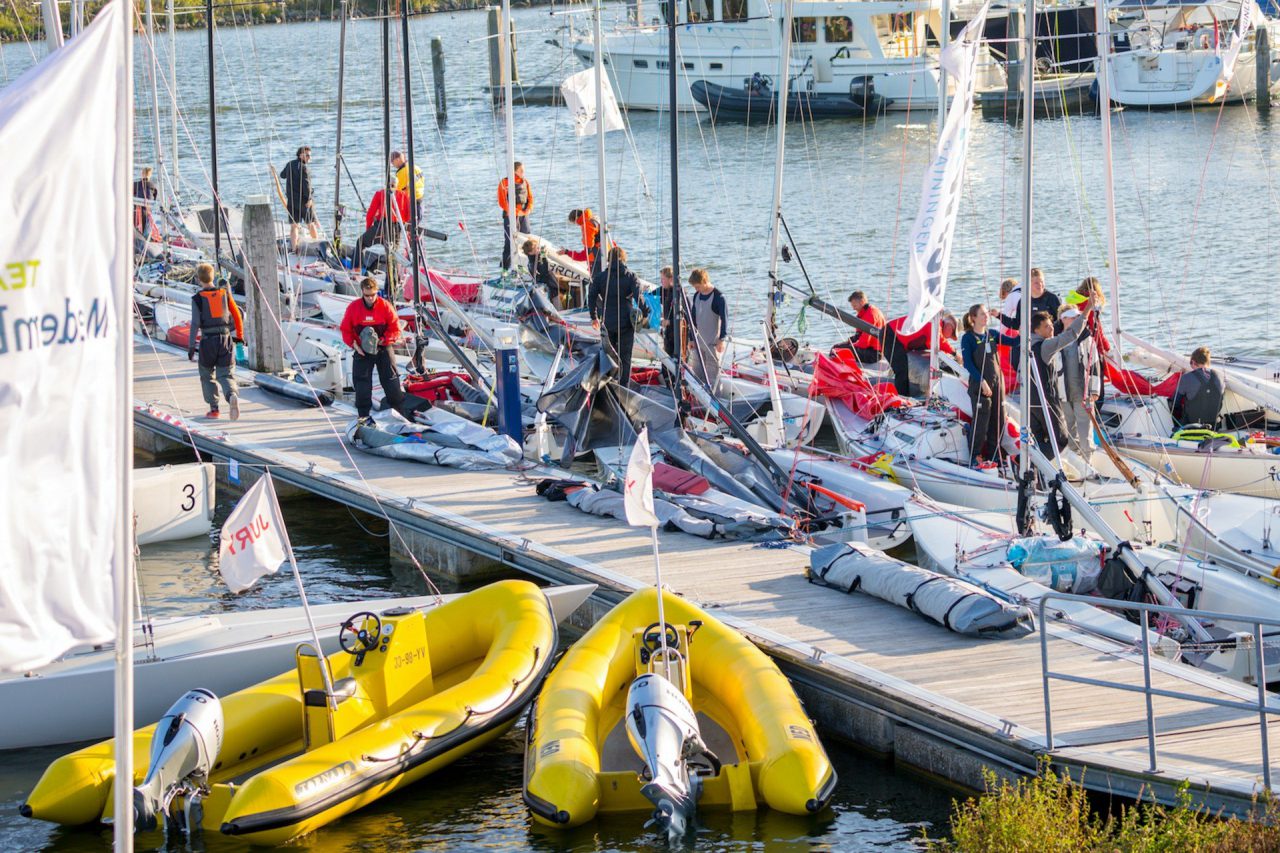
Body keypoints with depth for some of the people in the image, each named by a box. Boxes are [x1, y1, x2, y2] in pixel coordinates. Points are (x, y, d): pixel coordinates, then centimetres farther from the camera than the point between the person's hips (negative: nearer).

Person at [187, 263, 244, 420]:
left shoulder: (197, 298, -4)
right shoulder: (225, 293, 5)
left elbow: (195, 323, -9)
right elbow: (237, 315, 8)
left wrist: (191, 346, -6)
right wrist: (239, 335, 21)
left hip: (208, 339, -2)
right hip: (226, 338, 2)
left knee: (207, 375, 16)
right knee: (226, 374, 3)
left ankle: (214, 409, 15)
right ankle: (232, 396, -28)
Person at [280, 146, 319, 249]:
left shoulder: (289, 164, 8)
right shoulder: (304, 168, -14)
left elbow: (282, 175, 26)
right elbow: (306, 184, -23)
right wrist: (308, 199, -20)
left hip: (291, 201, 5)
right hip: (303, 200, -5)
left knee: (293, 226, 3)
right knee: (311, 224, 10)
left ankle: (294, 249, -5)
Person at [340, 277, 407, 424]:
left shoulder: (385, 306, -10)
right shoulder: (353, 307, -7)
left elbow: (395, 329, -6)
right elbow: (345, 330, 0)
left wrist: (383, 340, -20)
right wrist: (353, 344, -14)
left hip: (383, 348, -1)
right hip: (362, 350, 1)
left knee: (390, 379, 3)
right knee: (362, 382, 1)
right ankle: (363, 414, 8)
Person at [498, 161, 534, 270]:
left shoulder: (525, 182, 11)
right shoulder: (504, 183, -5)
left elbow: (530, 198, 13)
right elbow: (502, 201, -9)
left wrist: (528, 209, -5)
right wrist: (514, 212, -15)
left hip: (524, 215, 5)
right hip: (511, 216, -5)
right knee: (509, 243, -6)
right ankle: (505, 268, -2)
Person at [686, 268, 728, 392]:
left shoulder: (718, 297, -12)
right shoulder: (696, 296, 9)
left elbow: (724, 318, -13)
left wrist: (722, 339, -17)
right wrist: (691, 339, 16)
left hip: (713, 344, -7)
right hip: (698, 342, 7)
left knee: (712, 373, -5)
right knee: (697, 372, 8)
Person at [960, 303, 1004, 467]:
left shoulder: (992, 334, 10)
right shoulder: (968, 338, -5)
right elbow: (968, 364, -11)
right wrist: (982, 382, -18)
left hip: (997, 383, 6)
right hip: (979, 385, -6)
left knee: (998, 421, 6)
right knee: (980, 422, -7)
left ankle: (993, 455, 16)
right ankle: (975, 457, 3)